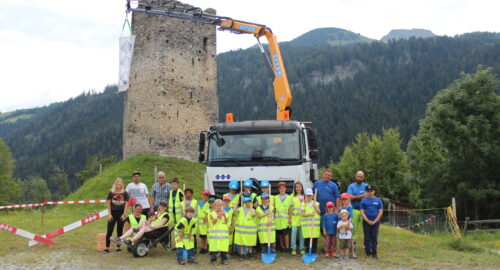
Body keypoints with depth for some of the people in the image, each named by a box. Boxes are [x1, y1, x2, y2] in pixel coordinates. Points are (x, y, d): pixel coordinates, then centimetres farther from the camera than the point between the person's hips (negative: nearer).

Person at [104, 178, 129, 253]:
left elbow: (126, 204, 4)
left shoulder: (124, 193, 5)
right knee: (109, 231, -5)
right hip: (113, 214, -1)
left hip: (121, 214, 1)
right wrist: (109, 214, -3)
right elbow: (108, 203, 3)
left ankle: (118, 247, 14)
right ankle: (107, 248, 0)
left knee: (120, 231, 6)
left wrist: (124, 214, -3)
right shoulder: (111, 192, 3)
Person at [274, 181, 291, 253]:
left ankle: (287, 247, 3)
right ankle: (282, 247, 17)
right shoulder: (276, 197, 10)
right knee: (280, 234, 6)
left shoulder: (289, 197, 6)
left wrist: (290, 218, -2)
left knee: (286, 233, -6)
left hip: (285, 219, -2)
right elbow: (274, 207, 8)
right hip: (278, 218, 2)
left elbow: (290, 209, 4)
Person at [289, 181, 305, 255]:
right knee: (294, 233, -7)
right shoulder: (293, 197, 3)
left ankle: (301, 248, 15)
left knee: (302, 234, 5)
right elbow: (290, 208, 3)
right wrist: (289, 218, 1)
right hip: (294, 218, -2)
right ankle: (293, 249, 1)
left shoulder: (304, 196, 7)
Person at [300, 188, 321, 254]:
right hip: (306, 223, -1)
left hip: (315, 223, 1)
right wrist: (309, 214, -18)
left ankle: (314, 251, 9)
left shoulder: (316, 203, 10)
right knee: (307, 238, -2)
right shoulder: (303, 204, 6)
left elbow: (319, 213, 6)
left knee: (315, 238, -1)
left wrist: (316, 208, -12)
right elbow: (302, 214, -3)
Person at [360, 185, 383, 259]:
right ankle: (368, 252, 13)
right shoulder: (364, 200, 2)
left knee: (374, 237, 0)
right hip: (366, 221, 0)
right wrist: (368, 221, -9)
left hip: (375, 221, 0)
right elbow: (362, 212, -1)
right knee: (367, 237, 3)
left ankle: (374, 253, 5)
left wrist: (374, 221, -7)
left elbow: (381, 212, 2)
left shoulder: (378, 200, 4)